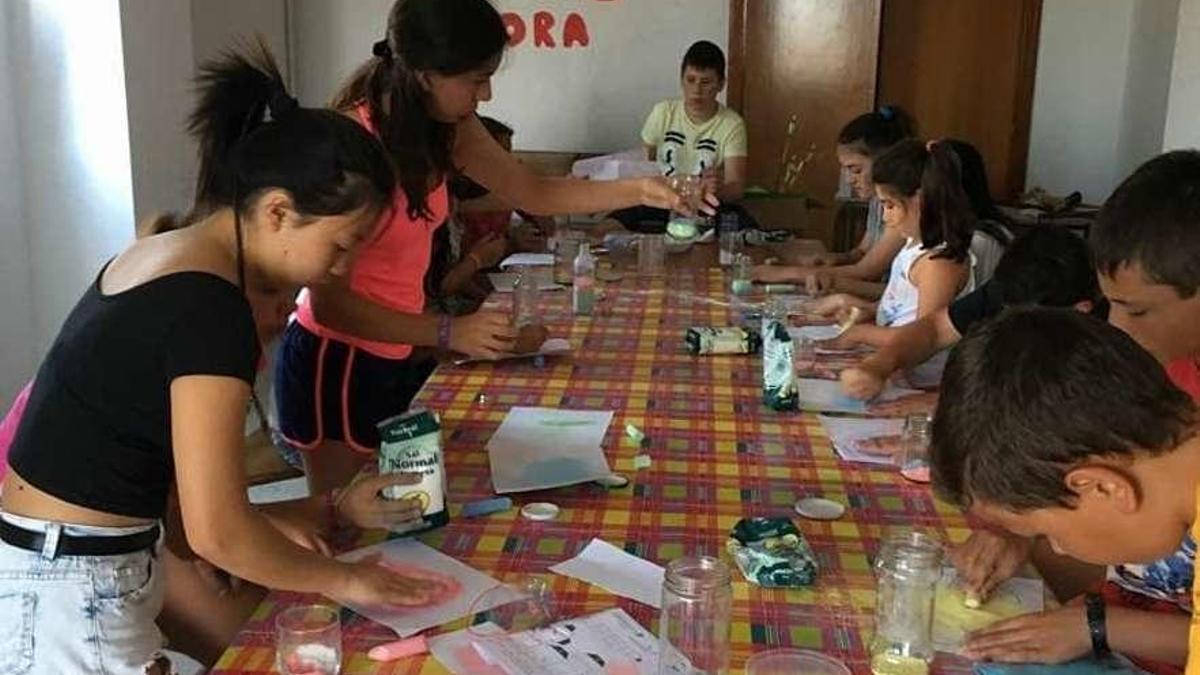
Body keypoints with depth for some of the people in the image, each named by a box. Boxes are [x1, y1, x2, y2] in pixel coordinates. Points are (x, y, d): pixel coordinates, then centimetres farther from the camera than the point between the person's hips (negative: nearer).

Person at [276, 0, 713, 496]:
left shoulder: (446, 127, -3)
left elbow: (532, 192, 6)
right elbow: (329, 302, -24)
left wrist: (639, 191, -5)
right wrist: (448, 333, -28)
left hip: (402, 354, 7)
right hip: (339, 361, -7)